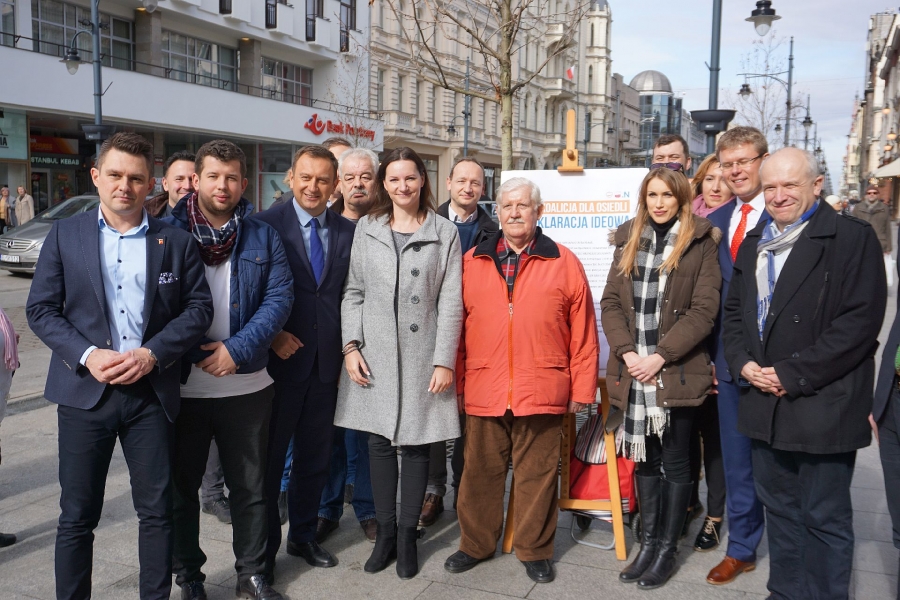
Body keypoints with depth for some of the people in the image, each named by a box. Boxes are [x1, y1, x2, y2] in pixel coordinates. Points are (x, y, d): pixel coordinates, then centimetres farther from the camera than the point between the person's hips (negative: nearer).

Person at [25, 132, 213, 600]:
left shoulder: (177, 242, 3)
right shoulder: (64, 235, 4)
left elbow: (198, 307, 1)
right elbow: (41, 309, 1)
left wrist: (153, 353, -13)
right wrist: (87, 355, -14)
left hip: (152, 391, 0)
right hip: (85, 390, 0)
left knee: (157, 510, 8)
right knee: (77, 515, 9)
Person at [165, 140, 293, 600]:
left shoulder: (263, 238, 2)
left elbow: (279, 298, -5)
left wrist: (238, 348, -16)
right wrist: (194, 354, -12)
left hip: (246, 385, 1)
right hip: (180, 384, 0)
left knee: (249, 485, 12)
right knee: (181, 485, 12)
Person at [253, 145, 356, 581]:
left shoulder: (347, 232, 5)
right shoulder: (266, 225, -6)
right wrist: (271, 335, -15)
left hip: (326, 365, 4)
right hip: (281, 360, -3)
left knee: (315, 458, 16)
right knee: (268, 459, 9)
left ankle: (303, 536, 35)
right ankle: (264, 549, 26)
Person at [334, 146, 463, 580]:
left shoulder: (444, 233, 1)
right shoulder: (366, 228, 8)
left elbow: (451, 302, -2)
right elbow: (353, 291, 8)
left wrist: (444, 361, -8)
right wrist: (351, 345, -2)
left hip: (421, 356, -2)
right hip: (374, 355, 2)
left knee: (415, 443, 4)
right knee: (379, 441, 7)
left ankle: (407, 535, 19)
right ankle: (384, 532, 21)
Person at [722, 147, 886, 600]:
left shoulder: (852, 239, -8)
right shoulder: (753, 244, 13)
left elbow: (860, 321, -16)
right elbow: (734, 311, 16)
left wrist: (793, 375, -17)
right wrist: (743, 363, -2)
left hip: (823, 406, -6)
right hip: (765, 402, 7)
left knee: (824, 518, 4)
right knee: (779, 508, 18)